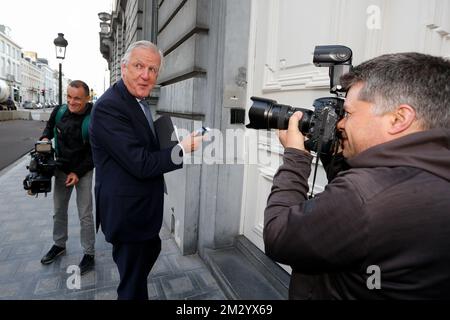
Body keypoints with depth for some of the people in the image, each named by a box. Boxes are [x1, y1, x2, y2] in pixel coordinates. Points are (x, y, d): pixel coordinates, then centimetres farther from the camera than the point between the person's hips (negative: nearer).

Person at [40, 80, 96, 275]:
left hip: (83, 171, -5)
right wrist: (45, 138, -4)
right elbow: (50, 126, 17)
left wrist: (78, 172, -17)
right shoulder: (59, 111, -6)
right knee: (59, 210, 18)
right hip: (61, 168, 5)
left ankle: (89, 254, 13)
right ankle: (59, 244, 40)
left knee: (85, 214, -1)